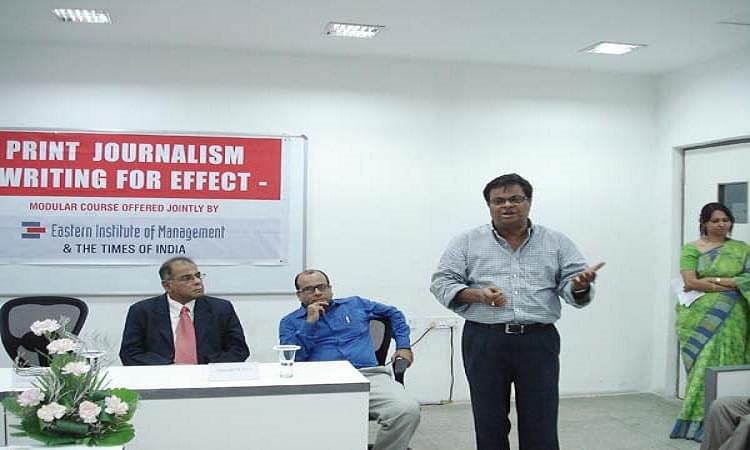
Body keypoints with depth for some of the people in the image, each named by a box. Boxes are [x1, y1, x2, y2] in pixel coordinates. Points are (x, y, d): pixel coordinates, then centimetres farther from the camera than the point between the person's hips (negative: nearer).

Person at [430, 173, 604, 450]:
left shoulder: (557, 243, 9)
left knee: (541, 427, 2)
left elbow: (571, 286, 4)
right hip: (484, 343, 0)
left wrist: (579, 285, -21)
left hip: (538, 342, 1)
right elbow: (441, 283, 1)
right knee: (490, 424, 8)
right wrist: (477, 295, -16)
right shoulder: (467, 243, 6)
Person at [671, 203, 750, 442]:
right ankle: (698, 421, 4)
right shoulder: (691, 249, 4)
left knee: (725, 365, 0)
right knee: (703, 366, -4)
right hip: (699, 319, -2)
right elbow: (690, 282, -9)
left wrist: (710, 281, -11)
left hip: (730, 320, 2)